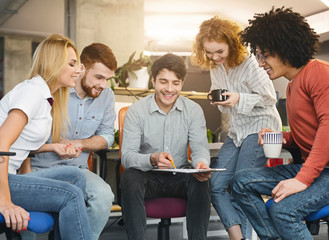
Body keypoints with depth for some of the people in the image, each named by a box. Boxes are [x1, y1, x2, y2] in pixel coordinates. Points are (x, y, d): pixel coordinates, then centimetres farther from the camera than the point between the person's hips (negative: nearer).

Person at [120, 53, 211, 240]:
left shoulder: (194, 110, 2)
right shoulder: (136, 111, -5)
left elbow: (200, 147, -6)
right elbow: (127, 156, -13)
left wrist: (201, 162, -32)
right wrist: (152, 159, -35)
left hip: (179, 178, 1)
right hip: (148, 177, -1)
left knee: (201, 181, -30)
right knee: (130, 178, -33)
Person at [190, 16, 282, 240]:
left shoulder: (249, 63, -15)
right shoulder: (215, 68, 7)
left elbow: (270, 98, -10)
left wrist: (239, 99, -23)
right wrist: (219, 102, -9)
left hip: (261, 128, -7)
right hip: (237, 131, 8)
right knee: (214, 184, -5)